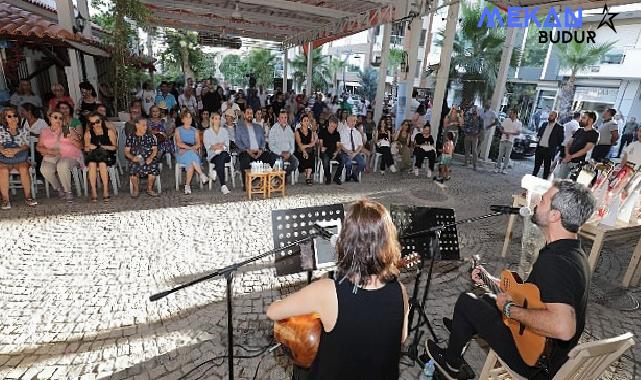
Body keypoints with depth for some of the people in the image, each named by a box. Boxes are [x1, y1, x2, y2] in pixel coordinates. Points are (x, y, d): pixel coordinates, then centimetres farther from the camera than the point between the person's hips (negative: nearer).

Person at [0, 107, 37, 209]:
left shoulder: (24, 130, 11)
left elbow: (26, 145, -1)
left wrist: (16, 150, -22)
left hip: (20, 159, 0)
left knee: (24, 169, -32)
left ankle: (28, 197, -24)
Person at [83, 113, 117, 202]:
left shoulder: (109, 132, 6)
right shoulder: (88, 134, 12)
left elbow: (115, 147, 4)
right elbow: (86, 148, 17)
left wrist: (106, 147, -14)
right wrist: (89, 147, -6)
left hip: (107, 156, -2)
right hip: (92, 156, 2)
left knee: (102, 164, -34)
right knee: (92, 164, -32)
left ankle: (106, 191, -30)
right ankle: (93, 192, -30)